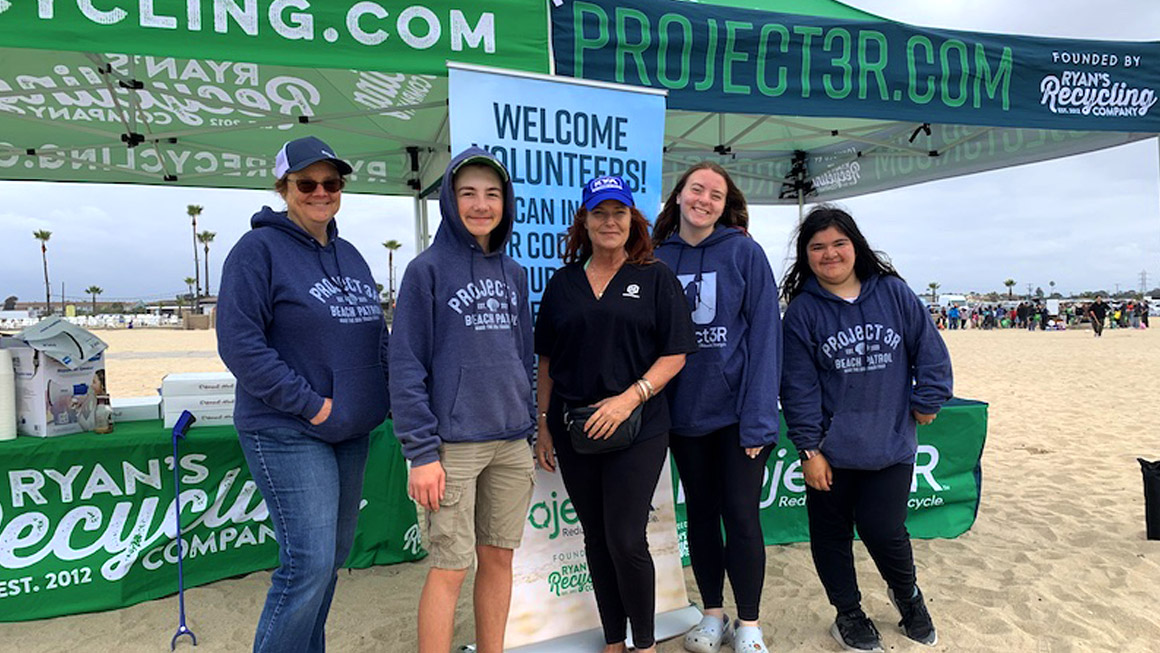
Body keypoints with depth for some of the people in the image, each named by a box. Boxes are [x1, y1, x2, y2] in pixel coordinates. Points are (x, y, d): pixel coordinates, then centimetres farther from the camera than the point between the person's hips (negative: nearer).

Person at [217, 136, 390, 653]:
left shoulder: (349, 256, 13)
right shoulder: (260, 249, -8)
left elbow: (377, 338, 19)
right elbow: (239, 343, -15)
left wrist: (386, 397, 4)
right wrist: (310, 404, -17)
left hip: (352, 433, 7)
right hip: (289, 433, -7)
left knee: (333, 554, 16)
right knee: (309, 562, -9)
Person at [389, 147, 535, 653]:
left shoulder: (513, 273, 12)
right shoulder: (428, 269, -5)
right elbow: (407, 366, -9)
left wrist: (527, 427, 12)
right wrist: (421, 452, -13)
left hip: (511, 443, 5)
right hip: (453, 445, -5)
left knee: (499, 558, 14)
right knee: (449, 568, 1)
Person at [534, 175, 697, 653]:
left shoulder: (655, 279, 1)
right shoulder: (563, 283, 10)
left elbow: (675, 354, -4)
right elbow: (547, 360, 11)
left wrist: (629, 397, -17)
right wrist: (543, 425, 7)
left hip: (637, 431, -3)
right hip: (573, 431, 4)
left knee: (626, 540, -3)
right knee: (596, 540, 13)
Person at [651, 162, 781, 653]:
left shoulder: (744, 252, -5)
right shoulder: (657, 258, 4)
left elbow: (764, 335, -9)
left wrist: (758, 417, -15)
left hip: (736, 410, -3)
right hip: (684, 411, 3)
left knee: (741, 515, 4)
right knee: (700, 513, 15)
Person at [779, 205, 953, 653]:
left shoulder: (894, 293, -2)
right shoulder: (802, 310, -6)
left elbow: (930, 351, 6)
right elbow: (799, 385, -7)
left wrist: (927, 402, 4)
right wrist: (809, 449, -9)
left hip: (892, 445, 0)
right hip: (831, 449, 0)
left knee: (884, 530, 1)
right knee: (831, 533, 11)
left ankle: (906, 592, 35)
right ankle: (848, 612, 35)